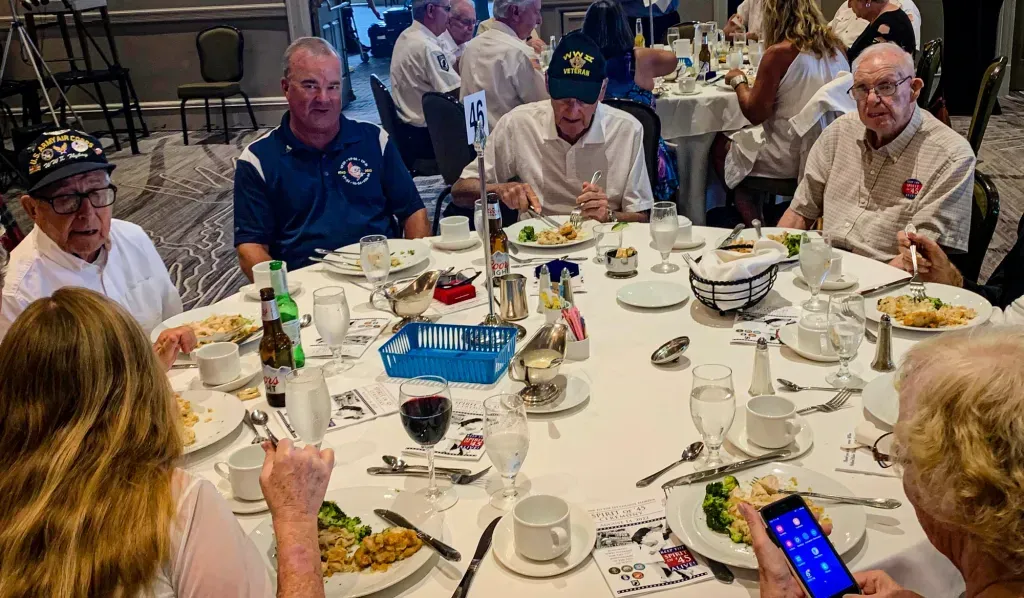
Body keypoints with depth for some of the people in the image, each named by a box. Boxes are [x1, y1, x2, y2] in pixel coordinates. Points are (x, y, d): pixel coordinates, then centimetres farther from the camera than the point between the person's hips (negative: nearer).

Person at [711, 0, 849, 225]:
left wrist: (739, 81, 2)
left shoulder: (779, 53, -18)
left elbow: (755, 113, -15)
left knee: (720, 147, 17)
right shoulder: (836, 46, 2)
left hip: (792, 159, -7)